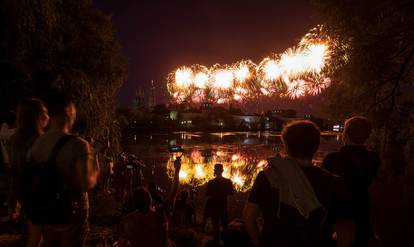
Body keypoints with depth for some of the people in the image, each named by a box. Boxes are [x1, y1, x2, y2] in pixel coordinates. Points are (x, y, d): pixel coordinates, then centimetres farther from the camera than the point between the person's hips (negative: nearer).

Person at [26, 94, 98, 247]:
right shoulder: (77, 145, -22)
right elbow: (86, 184, -28)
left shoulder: (36, 144, -1)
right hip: (70, 214, -6)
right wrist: (95, 173, -9)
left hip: (44, 214, 6)